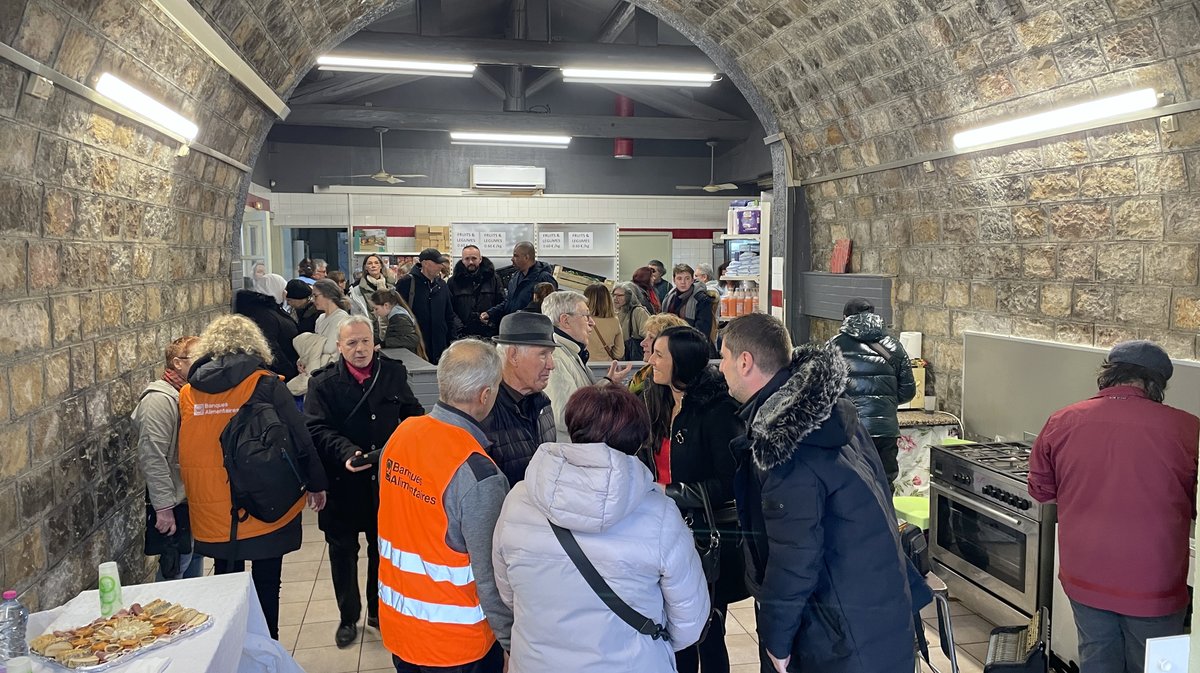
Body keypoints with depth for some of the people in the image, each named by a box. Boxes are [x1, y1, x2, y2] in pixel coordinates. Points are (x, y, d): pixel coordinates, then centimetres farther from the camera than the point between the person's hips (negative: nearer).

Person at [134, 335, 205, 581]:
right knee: (174, 572, -1)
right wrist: (163, 508, -24)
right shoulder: (160, 400, -19)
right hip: (175, 505, -9)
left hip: (196, 501, 9)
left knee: (194, 568, 19)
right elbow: (152, 458, -24)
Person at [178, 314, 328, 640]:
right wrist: (315, 484, 5)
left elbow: (181, 452, 9)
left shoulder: (187, 392, -1)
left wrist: (193, 496, 23)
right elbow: (299, 438, -8)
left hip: (212, 512, 4)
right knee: (266, 584, 9)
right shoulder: (265, 384, -12)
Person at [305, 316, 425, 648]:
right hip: (342, 482, -2)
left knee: (383, 547, 15)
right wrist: (345, 453, -30)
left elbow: (413, 413, 8)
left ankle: (378, 610, 35)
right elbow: (316, 428, -14)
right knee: (343, 551, 12)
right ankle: (348, 618, 29)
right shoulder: (323, 382, -6)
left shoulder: (394, 373, 1)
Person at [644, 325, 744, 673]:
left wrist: (672, 493, -20)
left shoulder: (717, 410, -16)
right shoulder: (659, 403, 5)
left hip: (707, 540, -6)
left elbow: (729, 483, -19)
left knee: (707, 635, 6)